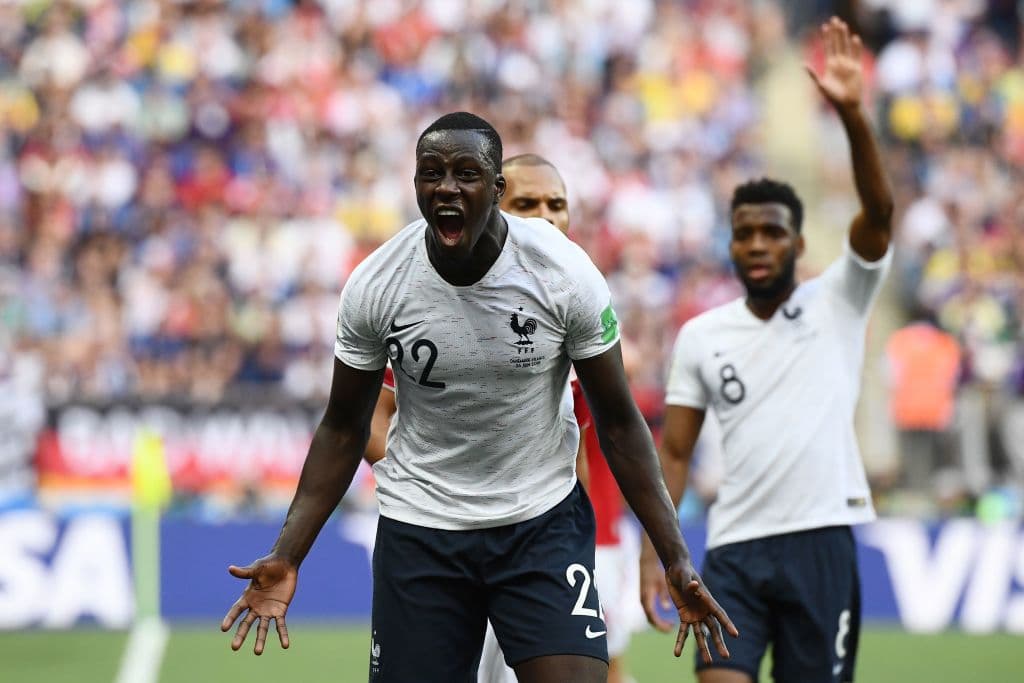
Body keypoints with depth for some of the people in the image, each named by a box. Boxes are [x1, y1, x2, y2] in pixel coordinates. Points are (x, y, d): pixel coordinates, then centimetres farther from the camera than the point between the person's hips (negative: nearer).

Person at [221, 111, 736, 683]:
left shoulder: (566, 273, -14)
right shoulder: (374, 285, -10)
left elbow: (619, 423, -5)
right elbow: (344, 429, 3)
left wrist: (676, 559, -10)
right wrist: (287, 557, -5)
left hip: (543, 522, -1)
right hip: (419, 526, 1)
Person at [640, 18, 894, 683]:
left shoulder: (837, 303, 3)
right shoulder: (701, 336, 10)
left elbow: (879, 210, -12)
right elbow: (674, 453, 11)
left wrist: (853, 115, -26)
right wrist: (652, 554, 1)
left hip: (820, 541, -2)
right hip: (736, 547, 2)